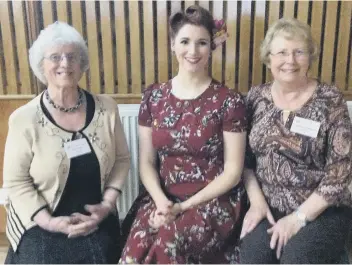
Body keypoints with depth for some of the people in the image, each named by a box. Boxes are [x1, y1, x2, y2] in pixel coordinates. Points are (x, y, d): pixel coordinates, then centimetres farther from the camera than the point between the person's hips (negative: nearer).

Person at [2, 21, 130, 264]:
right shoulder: (24, 119, -9)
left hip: (97, 221, 2)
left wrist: (108, 204, -6)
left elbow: (122, 159, 4)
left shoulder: (106, 108, -3)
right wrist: (48, 221, -15)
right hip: (40, 226, -1)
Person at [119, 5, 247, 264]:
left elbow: (233, 172, -5)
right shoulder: (153, 96, 5)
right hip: (163, 198, 3)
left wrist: (184, 206, -13)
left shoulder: (229, 101, -5)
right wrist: (161, 201, -12)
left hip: (213, 202, -2)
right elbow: (146, 162, 6)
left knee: (167, 244, -31)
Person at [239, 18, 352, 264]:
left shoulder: (331, 100, -7)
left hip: (320, 211, -2)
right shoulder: (256, 96, 3)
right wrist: (257, 201, -7)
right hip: (267, 207, 2)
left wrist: (299, 217, -13)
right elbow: (245, 157, 6)